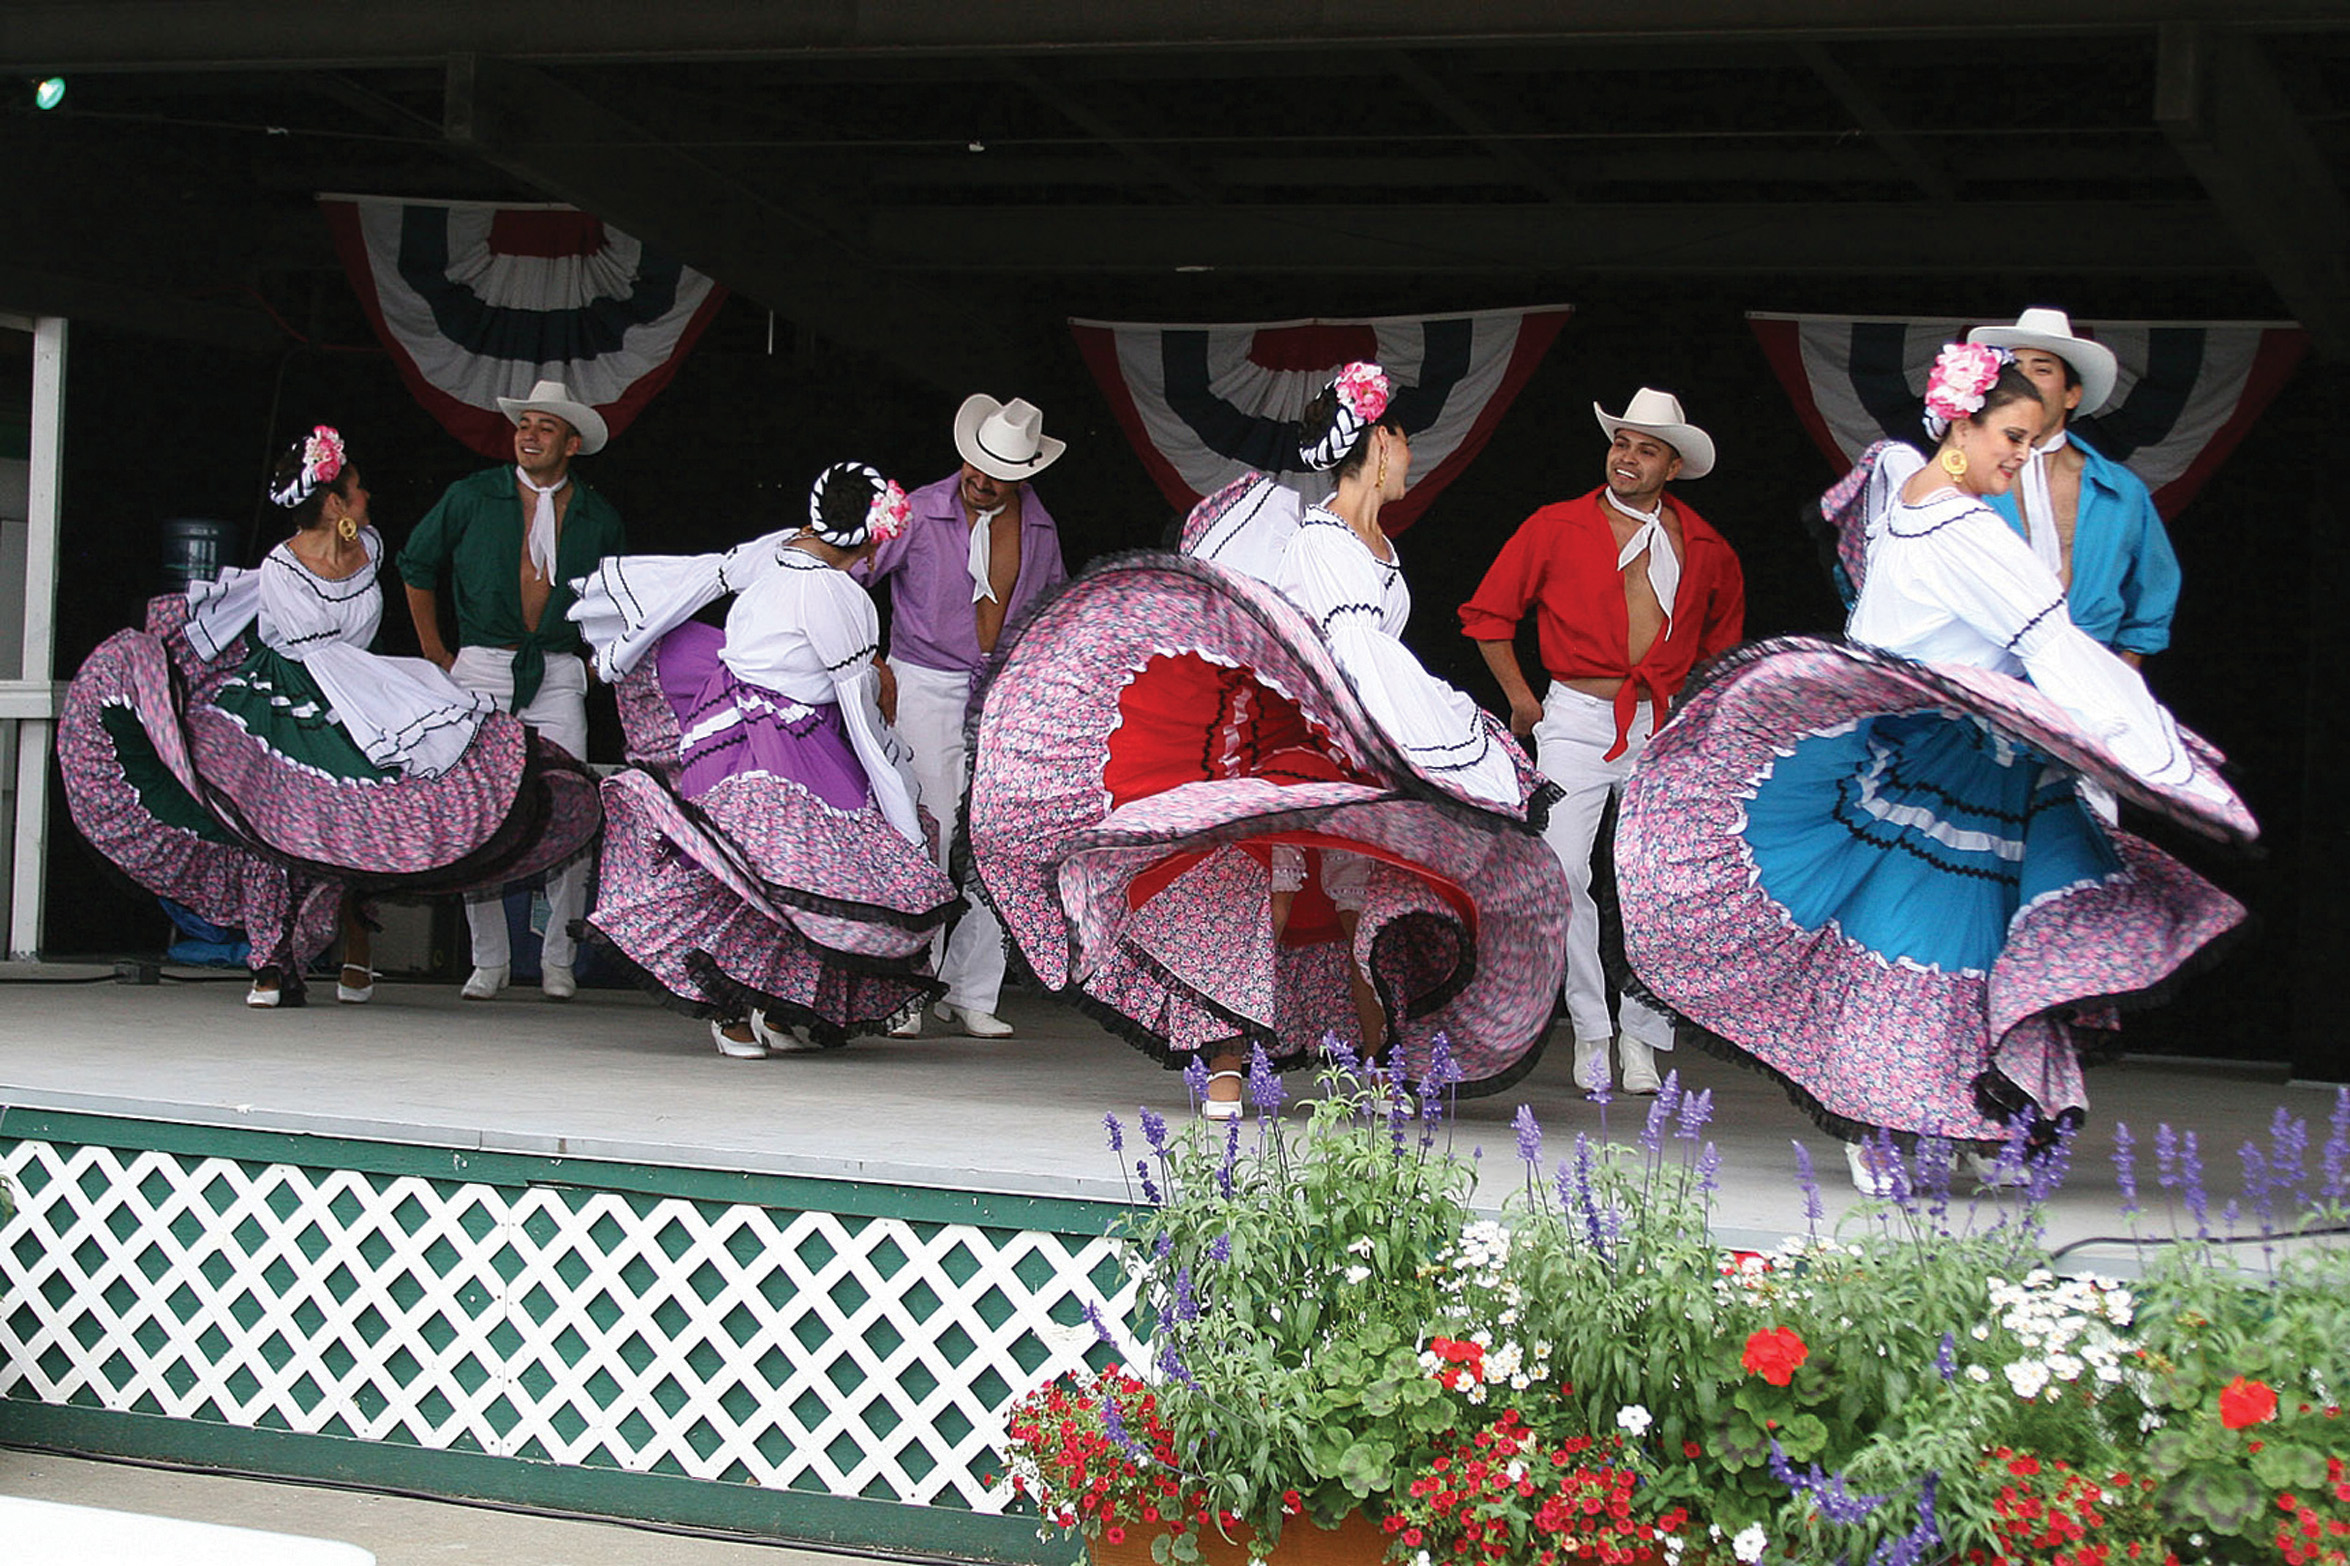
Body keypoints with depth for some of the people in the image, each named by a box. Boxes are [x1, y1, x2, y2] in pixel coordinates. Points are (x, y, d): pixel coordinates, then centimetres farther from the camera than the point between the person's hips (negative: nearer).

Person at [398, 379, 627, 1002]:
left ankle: (558, 960, 3)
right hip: (481, 669, 0)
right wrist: (436, 652, 14)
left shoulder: (597, 517, 8)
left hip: (559, 676, 0)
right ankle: (488, 960, 6)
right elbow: (417, 565, 16)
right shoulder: (472, 497, 4)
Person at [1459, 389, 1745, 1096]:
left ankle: (1642, 1033, 10)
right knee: (1563, 872, -11)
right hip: (1577, 718, -1)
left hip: (1664, 727, 2)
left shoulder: (1707, 551, 9)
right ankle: (1591, 1031, 0)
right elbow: (1487, 613, 8)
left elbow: (1723, 635, 27)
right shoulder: (1555, 528, 2)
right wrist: (1520, 698, 6)